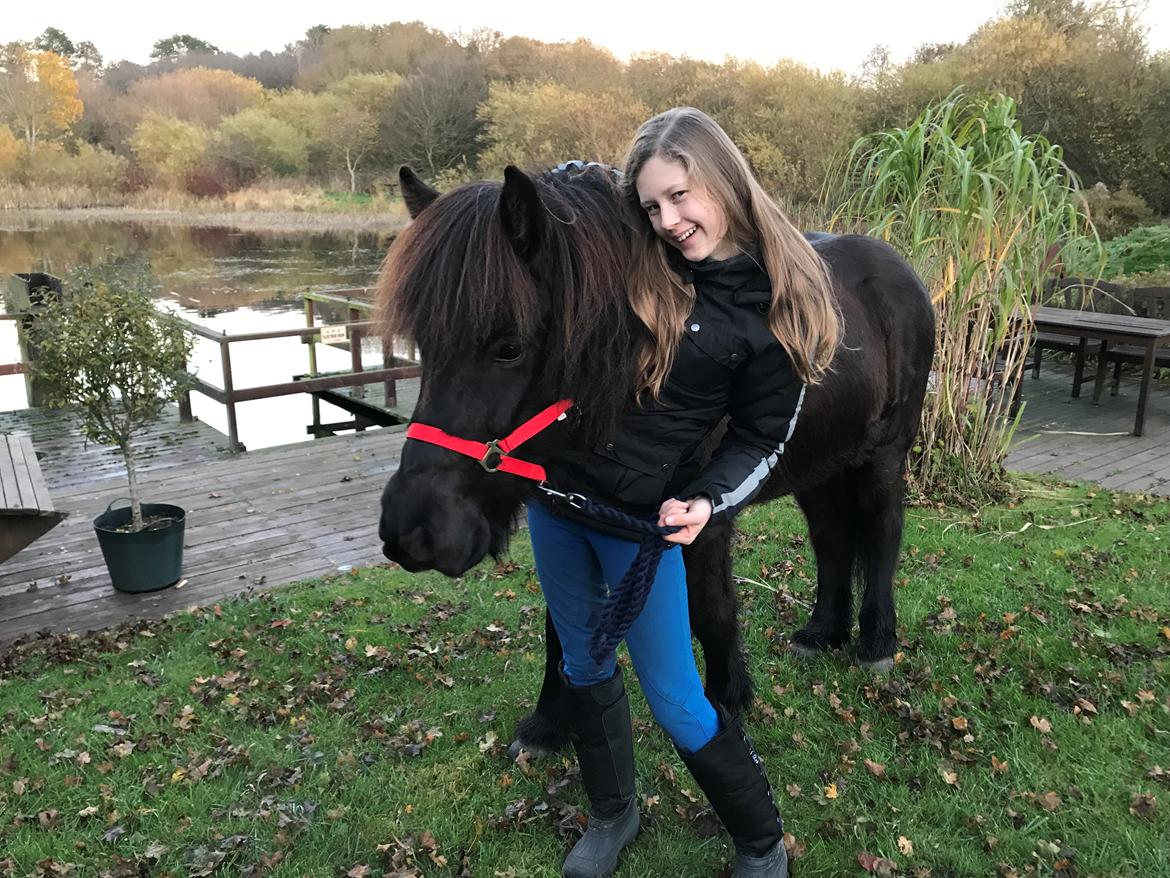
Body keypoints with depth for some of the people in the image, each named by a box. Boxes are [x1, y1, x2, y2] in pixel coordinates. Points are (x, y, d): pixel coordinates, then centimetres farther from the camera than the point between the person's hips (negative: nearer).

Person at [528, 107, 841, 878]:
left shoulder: (777, 305, -12)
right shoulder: (624, 256, -5)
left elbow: (760, 438, -5)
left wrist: (705, 502, -21)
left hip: (639, 517, -4)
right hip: (553, 492, 5)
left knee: (675, 703, 3)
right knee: (583, 662, 19)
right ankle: (613, 814, 44)